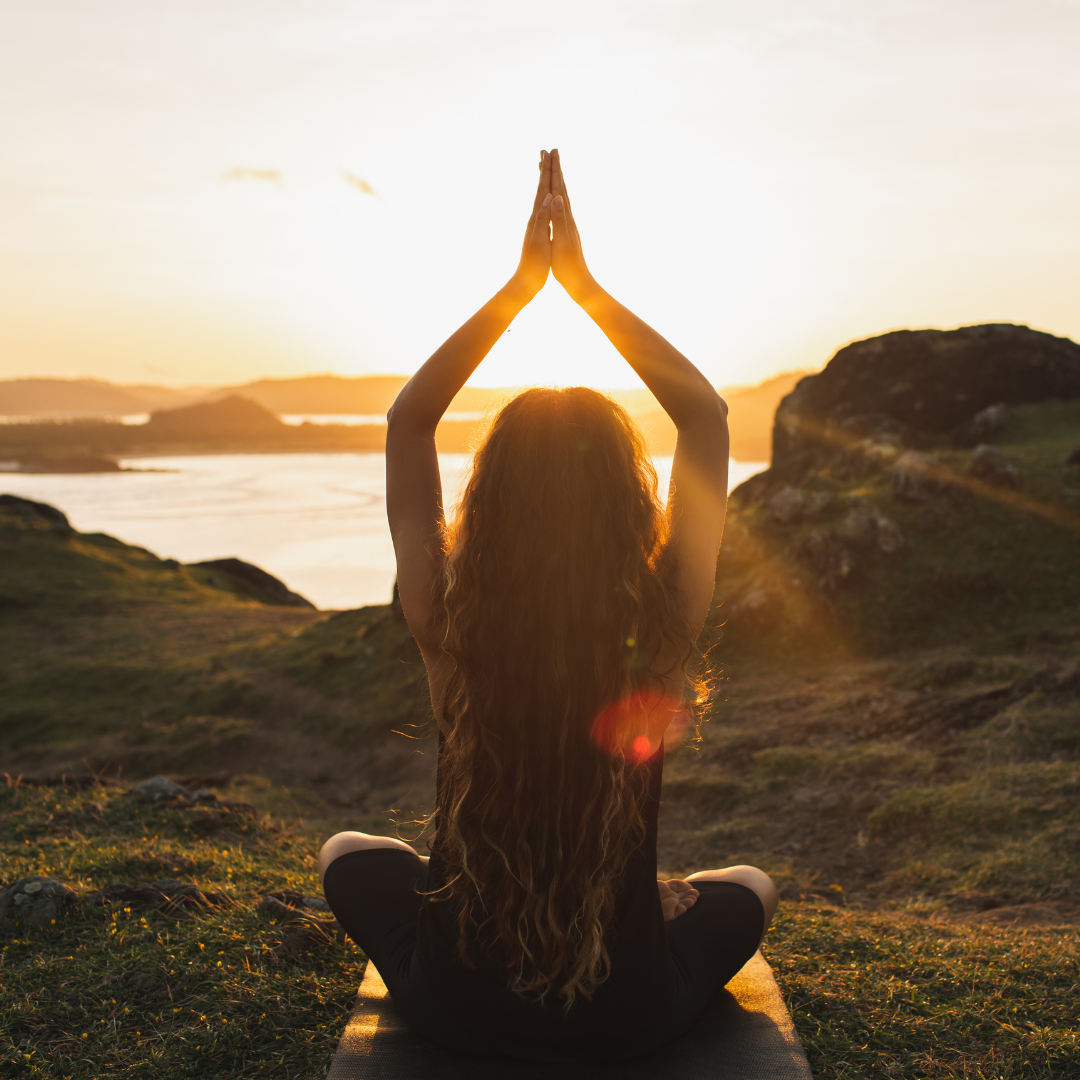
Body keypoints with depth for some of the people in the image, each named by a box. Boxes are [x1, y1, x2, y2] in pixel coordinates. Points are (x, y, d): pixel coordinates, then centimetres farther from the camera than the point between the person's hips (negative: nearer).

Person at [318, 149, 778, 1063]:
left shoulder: (451, 628, -21)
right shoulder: (659, 633, -21)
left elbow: (409, 419, -7)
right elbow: (706, 415, -8)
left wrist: (520, 284, -7)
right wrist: (586, 285, -8)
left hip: (458, 1011, 0)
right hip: (626, 1021, 0)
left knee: (349, 853, 31)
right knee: (749, 886, 31)